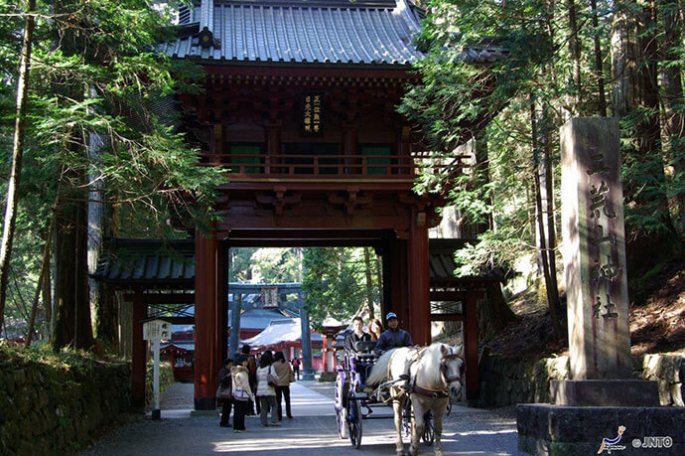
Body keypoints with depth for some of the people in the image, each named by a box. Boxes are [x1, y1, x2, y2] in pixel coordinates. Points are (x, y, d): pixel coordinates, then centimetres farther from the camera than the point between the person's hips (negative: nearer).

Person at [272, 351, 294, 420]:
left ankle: (279, 416, 1)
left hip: (278, 384, -3)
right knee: (287, 400, 15)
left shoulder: (274, 365, -10)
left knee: (278, 401, 3)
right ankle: (289, 414, 12)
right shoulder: (287, 364, 0)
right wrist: (291, 379, 17)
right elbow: (291, 373, 6)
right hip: (286, 384, 3)